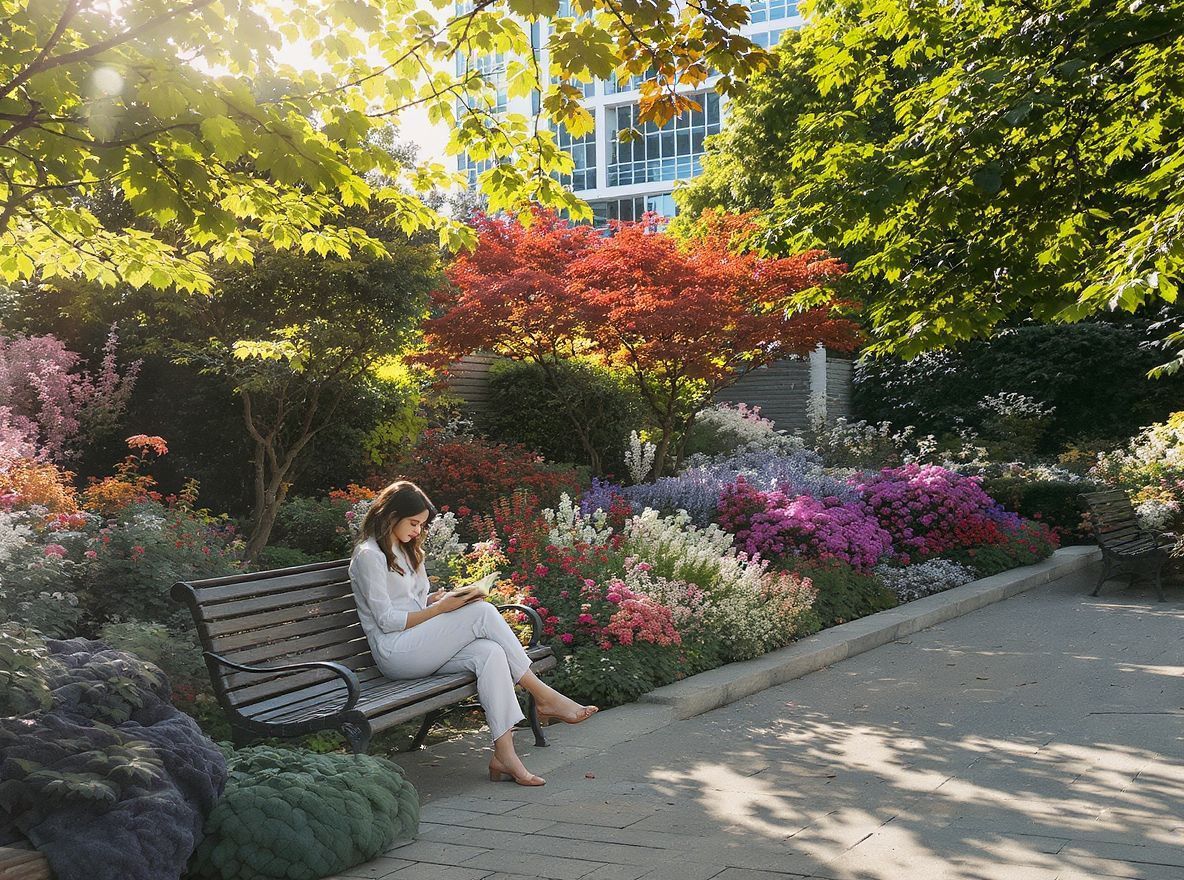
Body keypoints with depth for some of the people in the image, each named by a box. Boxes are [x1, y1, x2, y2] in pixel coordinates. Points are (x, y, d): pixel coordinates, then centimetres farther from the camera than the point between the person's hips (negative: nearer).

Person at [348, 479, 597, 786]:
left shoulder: (406, 550, 22)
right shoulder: (368, 555, -6)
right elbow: (386, 620, -12)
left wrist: (440, 598, 2)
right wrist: (441, 607, -14)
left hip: (420, 646, 8)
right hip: (395, 653, -8)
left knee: (489, 652, -25)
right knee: (483, 612, -24)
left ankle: (504, 752, -33)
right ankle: (543, 696, -18)